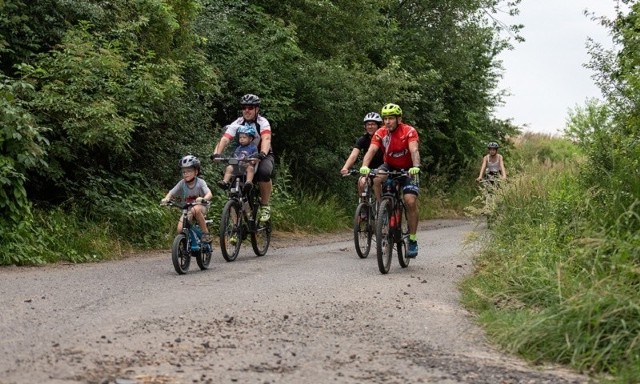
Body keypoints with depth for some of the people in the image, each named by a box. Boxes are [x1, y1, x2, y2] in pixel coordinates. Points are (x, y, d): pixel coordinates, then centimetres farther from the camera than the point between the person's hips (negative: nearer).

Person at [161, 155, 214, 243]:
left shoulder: (200, 182, -15)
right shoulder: (182, 183, -8)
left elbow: (209, 194, -28)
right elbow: (171, 193, -10)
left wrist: (203, 199, -51)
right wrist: (166, 199, -33)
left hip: (200, 207, -3)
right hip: (187, 210, 3)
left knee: (195, 209, -39)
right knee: (180, 229, -20)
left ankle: (206, 233, -23)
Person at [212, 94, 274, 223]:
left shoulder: (262, 122, -16)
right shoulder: (237, 124, -10)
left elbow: (266, 139, -34)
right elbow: (224, 139, -24)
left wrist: (262, 153, -55)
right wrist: (216, 153, -44)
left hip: (263, 156, -3)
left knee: (264, 172, -37)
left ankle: (265, 205, -16)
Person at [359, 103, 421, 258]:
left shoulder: (409, 131, -21)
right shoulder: (380, 133, -14)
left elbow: (414, 150, -34)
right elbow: (371, 150, -26)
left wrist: (416, 167, -53)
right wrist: (364, 166, -46)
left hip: (407, 169, -2)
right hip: (390, 166, 2)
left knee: (410, 201, -18)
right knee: (376, 179, -32)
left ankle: (413, 240, -7)